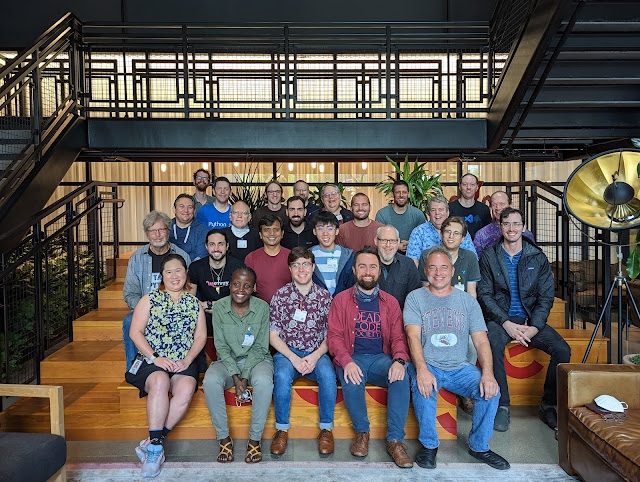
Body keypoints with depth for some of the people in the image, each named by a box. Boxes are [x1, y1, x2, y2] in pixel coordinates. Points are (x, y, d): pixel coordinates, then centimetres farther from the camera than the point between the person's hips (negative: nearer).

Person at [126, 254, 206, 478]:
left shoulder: (194, 303, 15)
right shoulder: (150, 299, 9)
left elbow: (200, 336, 10)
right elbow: (135, 332, 1)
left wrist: (186, 361, -7)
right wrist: (155, 358, -12)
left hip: (183, 363, 2)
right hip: (151, 360, -1)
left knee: (186, 389, -30)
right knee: (160, 381, -34)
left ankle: (151, 443, -20)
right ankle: (156, 445, -26)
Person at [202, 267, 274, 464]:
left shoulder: (262, 308, -8)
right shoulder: (219, 308, -6)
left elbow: (260, 347, -7)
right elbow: (221, 347, -6)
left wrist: (245, 376, -18)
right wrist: (236, 377, -17)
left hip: (256, 359, -1)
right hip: (228, 361, 1)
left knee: (263, 381, -34)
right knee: (210, 381, -30)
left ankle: (255, 439, -15)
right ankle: (223, 437, -11)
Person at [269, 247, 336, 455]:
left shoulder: (324, 296, 4)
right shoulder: (280, 295, 1)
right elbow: (273, 335, 0)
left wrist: (315, 356, -13)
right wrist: (293, 358, -14)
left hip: (317, 353, 1)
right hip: (287, 352, 0)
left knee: (327, 374, -31)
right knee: (282, 376, -32)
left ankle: (326, 428, -11)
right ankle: (281, 429, -11)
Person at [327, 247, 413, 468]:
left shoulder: (390, 302, 12)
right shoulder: (341, 299, 6)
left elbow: (398, 337, 5)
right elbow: (334, 336, -2)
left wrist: (399, 361, -18)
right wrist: (347, 362, -21)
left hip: (381, 358, 2)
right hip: (352, 358, -1)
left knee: (401, 376, -29)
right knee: (351, 381, -33)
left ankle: (395, 440, -19)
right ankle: (362, 432, -7)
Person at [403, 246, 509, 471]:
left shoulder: (467, 300, 9)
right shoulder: (415, 298, 2)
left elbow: (481, 341, 2)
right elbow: (413, 336, -11)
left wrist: (487, 373, -17)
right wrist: (422, 370, -29)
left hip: (460, 367, 3)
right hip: (428, 365, -2)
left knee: (491, 389, -21)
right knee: (422, 386, -33)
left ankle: (479, 446, 4)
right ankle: (429, 444, -8)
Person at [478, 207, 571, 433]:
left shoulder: (538, 257, 6)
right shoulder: (489, 256, 1)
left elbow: (546, 297, 3)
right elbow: (485, 294, -4)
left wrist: (533, 327, -12)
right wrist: (506, 324, -16)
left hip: (531, 320, 2)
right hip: (500, 318, -2)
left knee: (563, 350, -20)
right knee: (493, 346, -33)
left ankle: (548, 406, 1)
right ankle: (502, 405, -17)